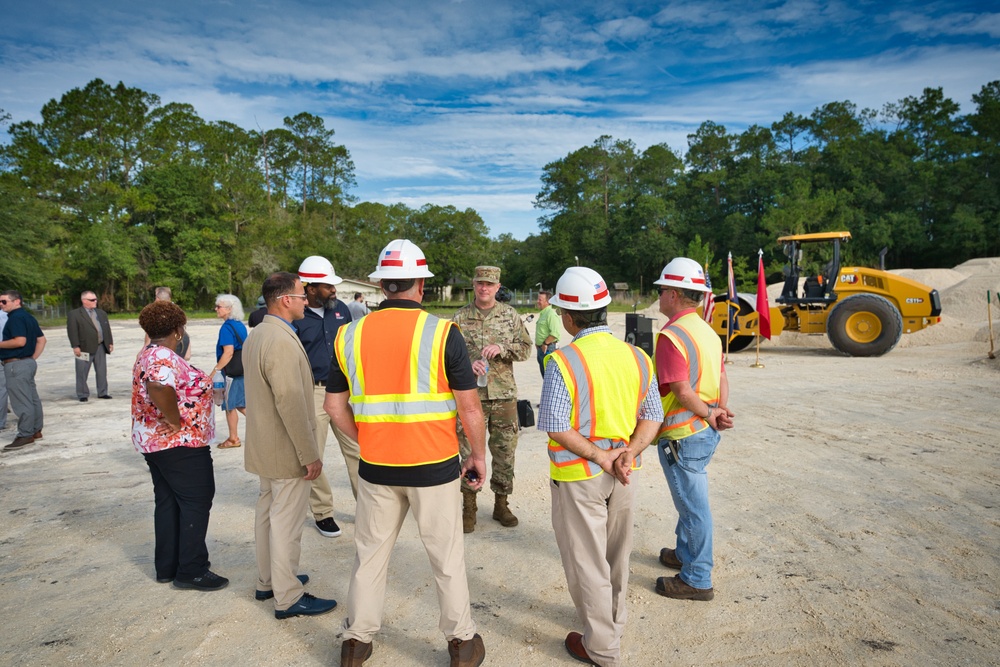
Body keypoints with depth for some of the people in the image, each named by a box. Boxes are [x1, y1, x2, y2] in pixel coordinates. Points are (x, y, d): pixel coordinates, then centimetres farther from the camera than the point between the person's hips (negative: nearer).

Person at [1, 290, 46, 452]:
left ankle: (25, 435, -3)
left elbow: (20, 341, -24)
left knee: (21, 402, -6)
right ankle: (36, 431, 21)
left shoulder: (15, 318, -14)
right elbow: (41, 339, 18)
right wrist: (34, 357, 14)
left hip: (16, 365, -10)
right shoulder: (28, 317, 16)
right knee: (33, 399, 13)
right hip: (28, 363, 10)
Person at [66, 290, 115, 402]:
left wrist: (110, 342, 10)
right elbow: (72, 331, -8)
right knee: (82, 373, 2)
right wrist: (75, 346, -14)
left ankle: (102, 392, 18)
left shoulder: (101, 313, 16)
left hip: (101, 347, 5)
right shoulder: (74, 314, -2)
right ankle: (82, 395, 11)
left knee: (102, 371, 9)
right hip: (85, 348, -5)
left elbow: (107, 329, 17)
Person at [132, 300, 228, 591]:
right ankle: (192, 571, 5)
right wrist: (176, 422, -27)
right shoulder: (164, 357, -20)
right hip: (180, 444, -10)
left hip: (154, 442, 10)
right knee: (196, 502, -1)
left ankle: (167, 567, 25)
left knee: (168, 502, 16)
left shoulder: (147, 355, 13)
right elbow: (159, 387, -39)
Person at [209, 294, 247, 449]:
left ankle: (233, 439, 15)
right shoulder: (240, 325, 10)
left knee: (230, 406, 5)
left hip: (233, 372, -8)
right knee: (240, 404, 17)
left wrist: (214, 371, -18)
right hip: (243, 370, 8)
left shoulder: (227, 327, -16)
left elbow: (228, 352, -23)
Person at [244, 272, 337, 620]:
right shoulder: (282, 341, -24)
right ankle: (288, 598, 12)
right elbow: (291, 404, -27)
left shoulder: (256, 335, 8)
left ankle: (268, 581, 35)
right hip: (286, 451, -10)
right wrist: (310, 456, -22)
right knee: (286, 523, 0)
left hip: (264, 446, 10)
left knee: (268, 513, 20)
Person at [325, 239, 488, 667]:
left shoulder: (350, 335, -2)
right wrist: (478, 456, 3)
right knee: (446, 555, 14)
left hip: (376, 468, 3)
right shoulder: (442, 333, -12)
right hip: (434, 466, -2)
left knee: (370, 552, 19)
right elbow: (469, 407, -11)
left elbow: (335, 407, 4)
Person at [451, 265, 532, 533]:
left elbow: (526, 348, 4)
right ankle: (468, 508, 18)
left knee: (505, 451, 9)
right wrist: (468, 364, -18)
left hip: (504, 394, 2)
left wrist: (502, 348, -14)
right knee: (469, 451, 4)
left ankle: (501, 504, 25)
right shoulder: (460, 317, 2)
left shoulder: (510, 315, 5)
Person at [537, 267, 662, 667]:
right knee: (616, 554, 24)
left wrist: (600, 457, -16)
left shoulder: (563, 362, -21)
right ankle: (614, 620, 44)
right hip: (621, 475, 6)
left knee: (586, 560, 11)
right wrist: (628, 451, -11)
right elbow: (653, 416, -1)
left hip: (578, 477, -6)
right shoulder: (637, 357, -3)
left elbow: (556, 427, -23)